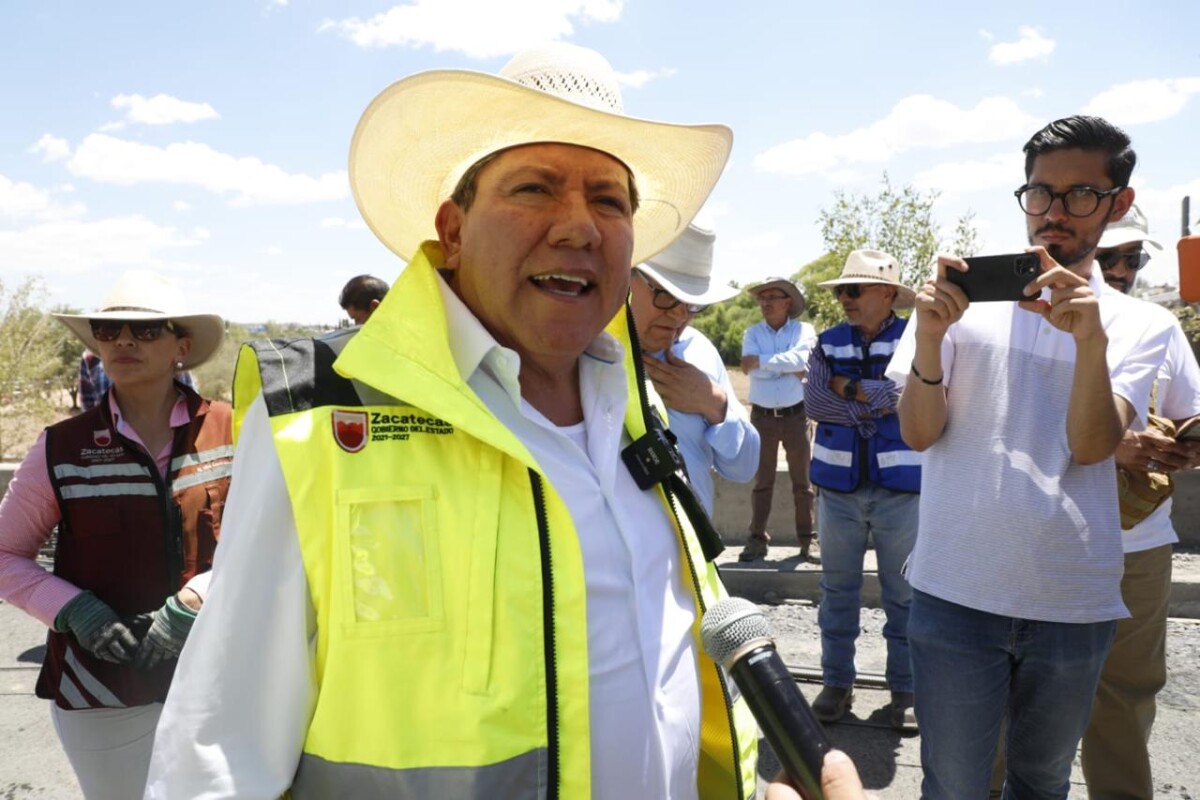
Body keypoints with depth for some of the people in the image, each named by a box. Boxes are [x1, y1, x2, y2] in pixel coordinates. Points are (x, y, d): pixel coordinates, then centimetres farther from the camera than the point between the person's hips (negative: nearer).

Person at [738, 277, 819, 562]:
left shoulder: (804, 330, 0)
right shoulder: (752, 333, 4)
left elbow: (799, 358, -20)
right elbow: (750, 367, -12)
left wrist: (761, 361, -14)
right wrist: (788, 368, -12)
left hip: (796, 415, -1)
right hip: (762, 416, 1)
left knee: (801, 481, 6)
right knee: (762, 481, 7)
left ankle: (807, 539, 14)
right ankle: (757, 539, 11)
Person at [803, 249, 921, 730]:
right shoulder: (828, 343, 7)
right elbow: (814, 403, -6)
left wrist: (848, 389, -9)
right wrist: (879, 402, -13)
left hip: (900, 488, -3)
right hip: (838, 485, 3)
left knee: (904, 593, 7)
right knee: (838, 590, 11)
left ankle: (905, 690, 21)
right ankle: (836, 682, 24)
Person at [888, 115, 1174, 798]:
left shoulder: (1138, 326, 4)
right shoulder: (966, 295, 0)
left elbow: (1091, 446, -11)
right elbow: (918, 433, -6)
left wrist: (1091, 340, -26)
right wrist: (929, 336, -23)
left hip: (1074, 599, 2)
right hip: (958, 589, -2)